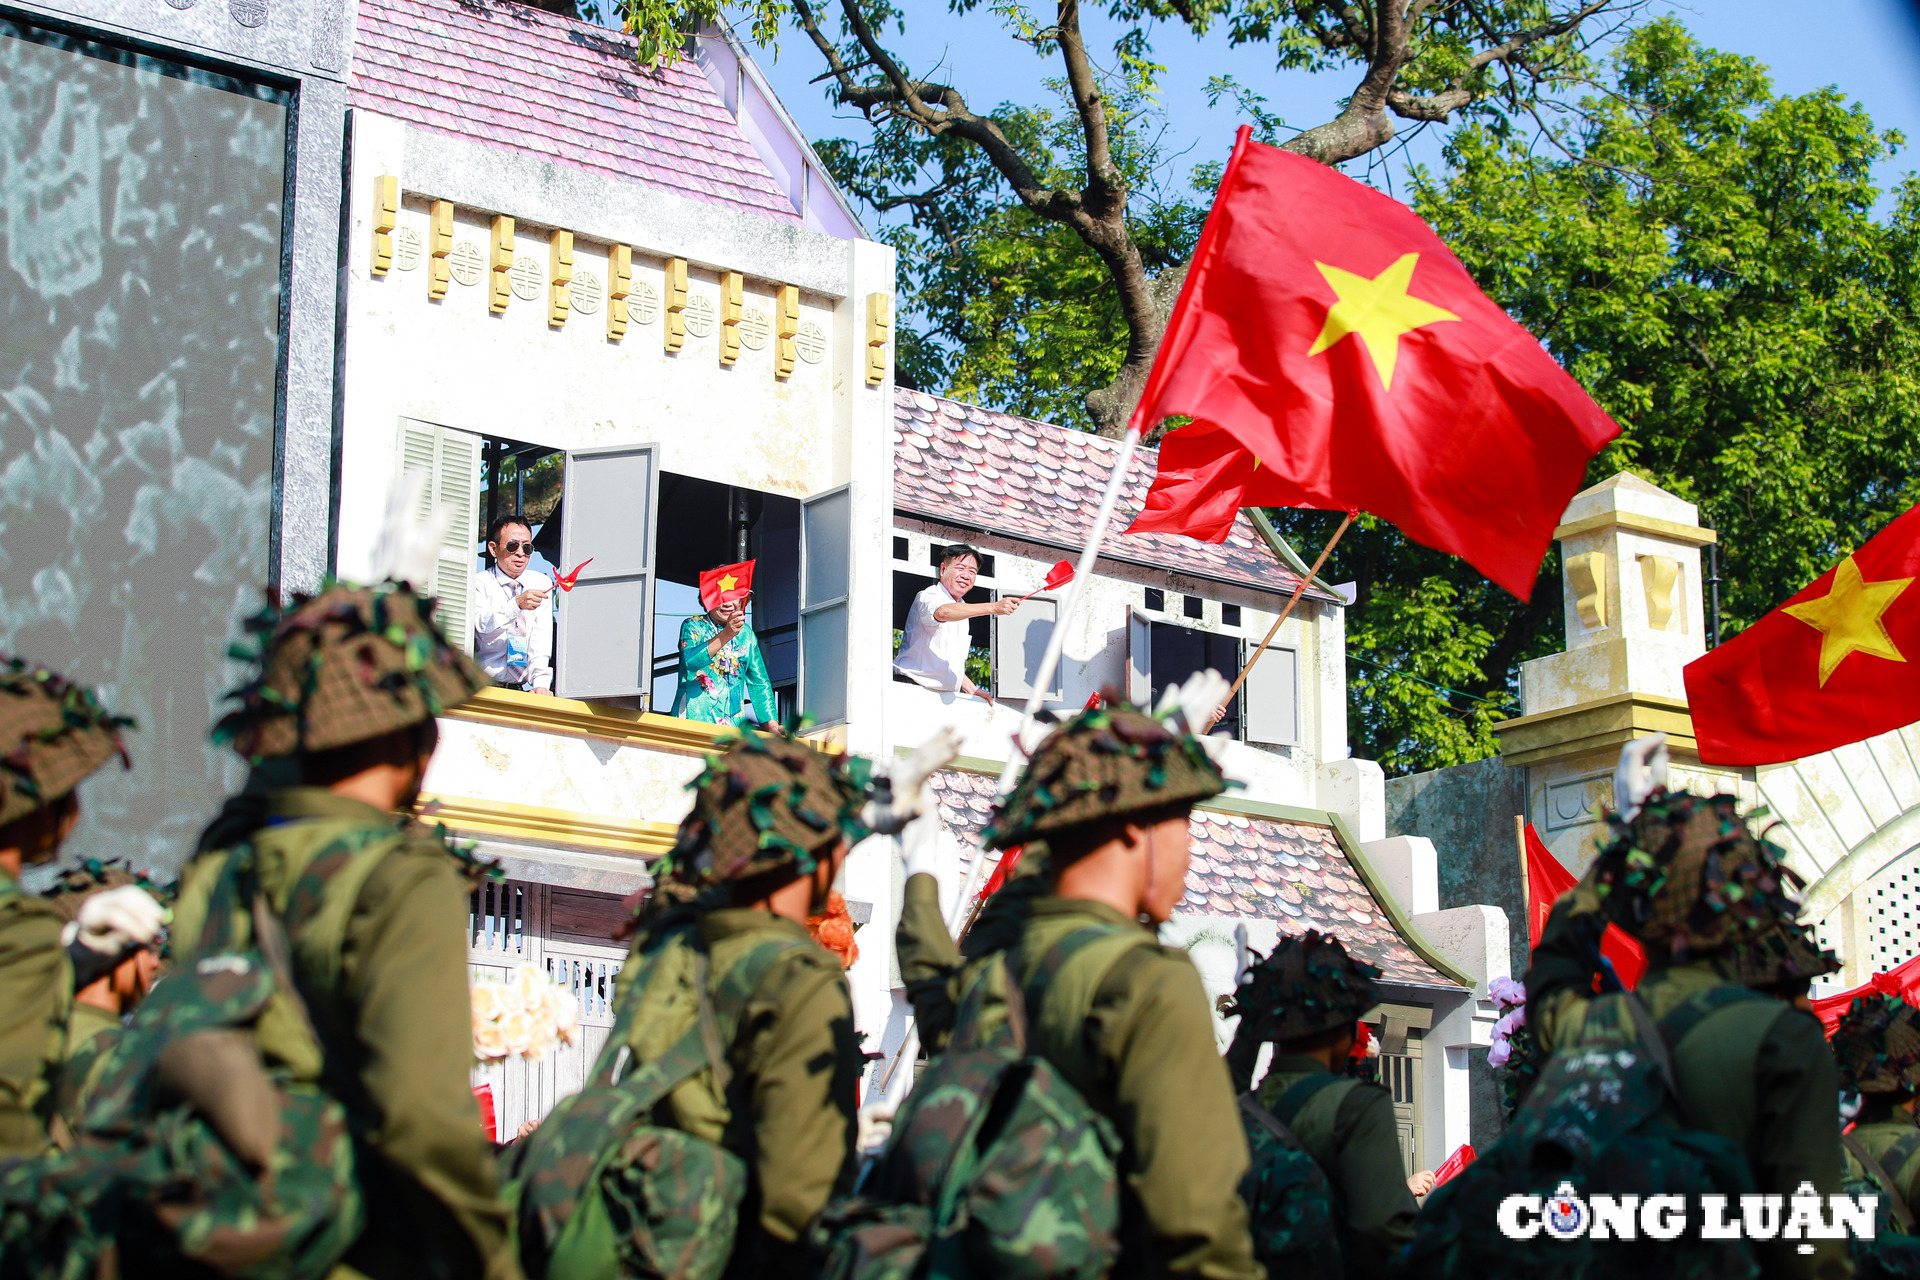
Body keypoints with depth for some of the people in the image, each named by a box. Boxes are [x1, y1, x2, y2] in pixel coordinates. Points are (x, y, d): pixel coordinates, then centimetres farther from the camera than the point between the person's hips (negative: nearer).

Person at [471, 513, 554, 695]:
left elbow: (542, 639, 0)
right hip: (487, 685, -3)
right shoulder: (480, 583, 3)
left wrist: (540, 683, -13)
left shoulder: (542, 583, 11)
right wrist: (517, 604, -30)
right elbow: (482, 625, -15)